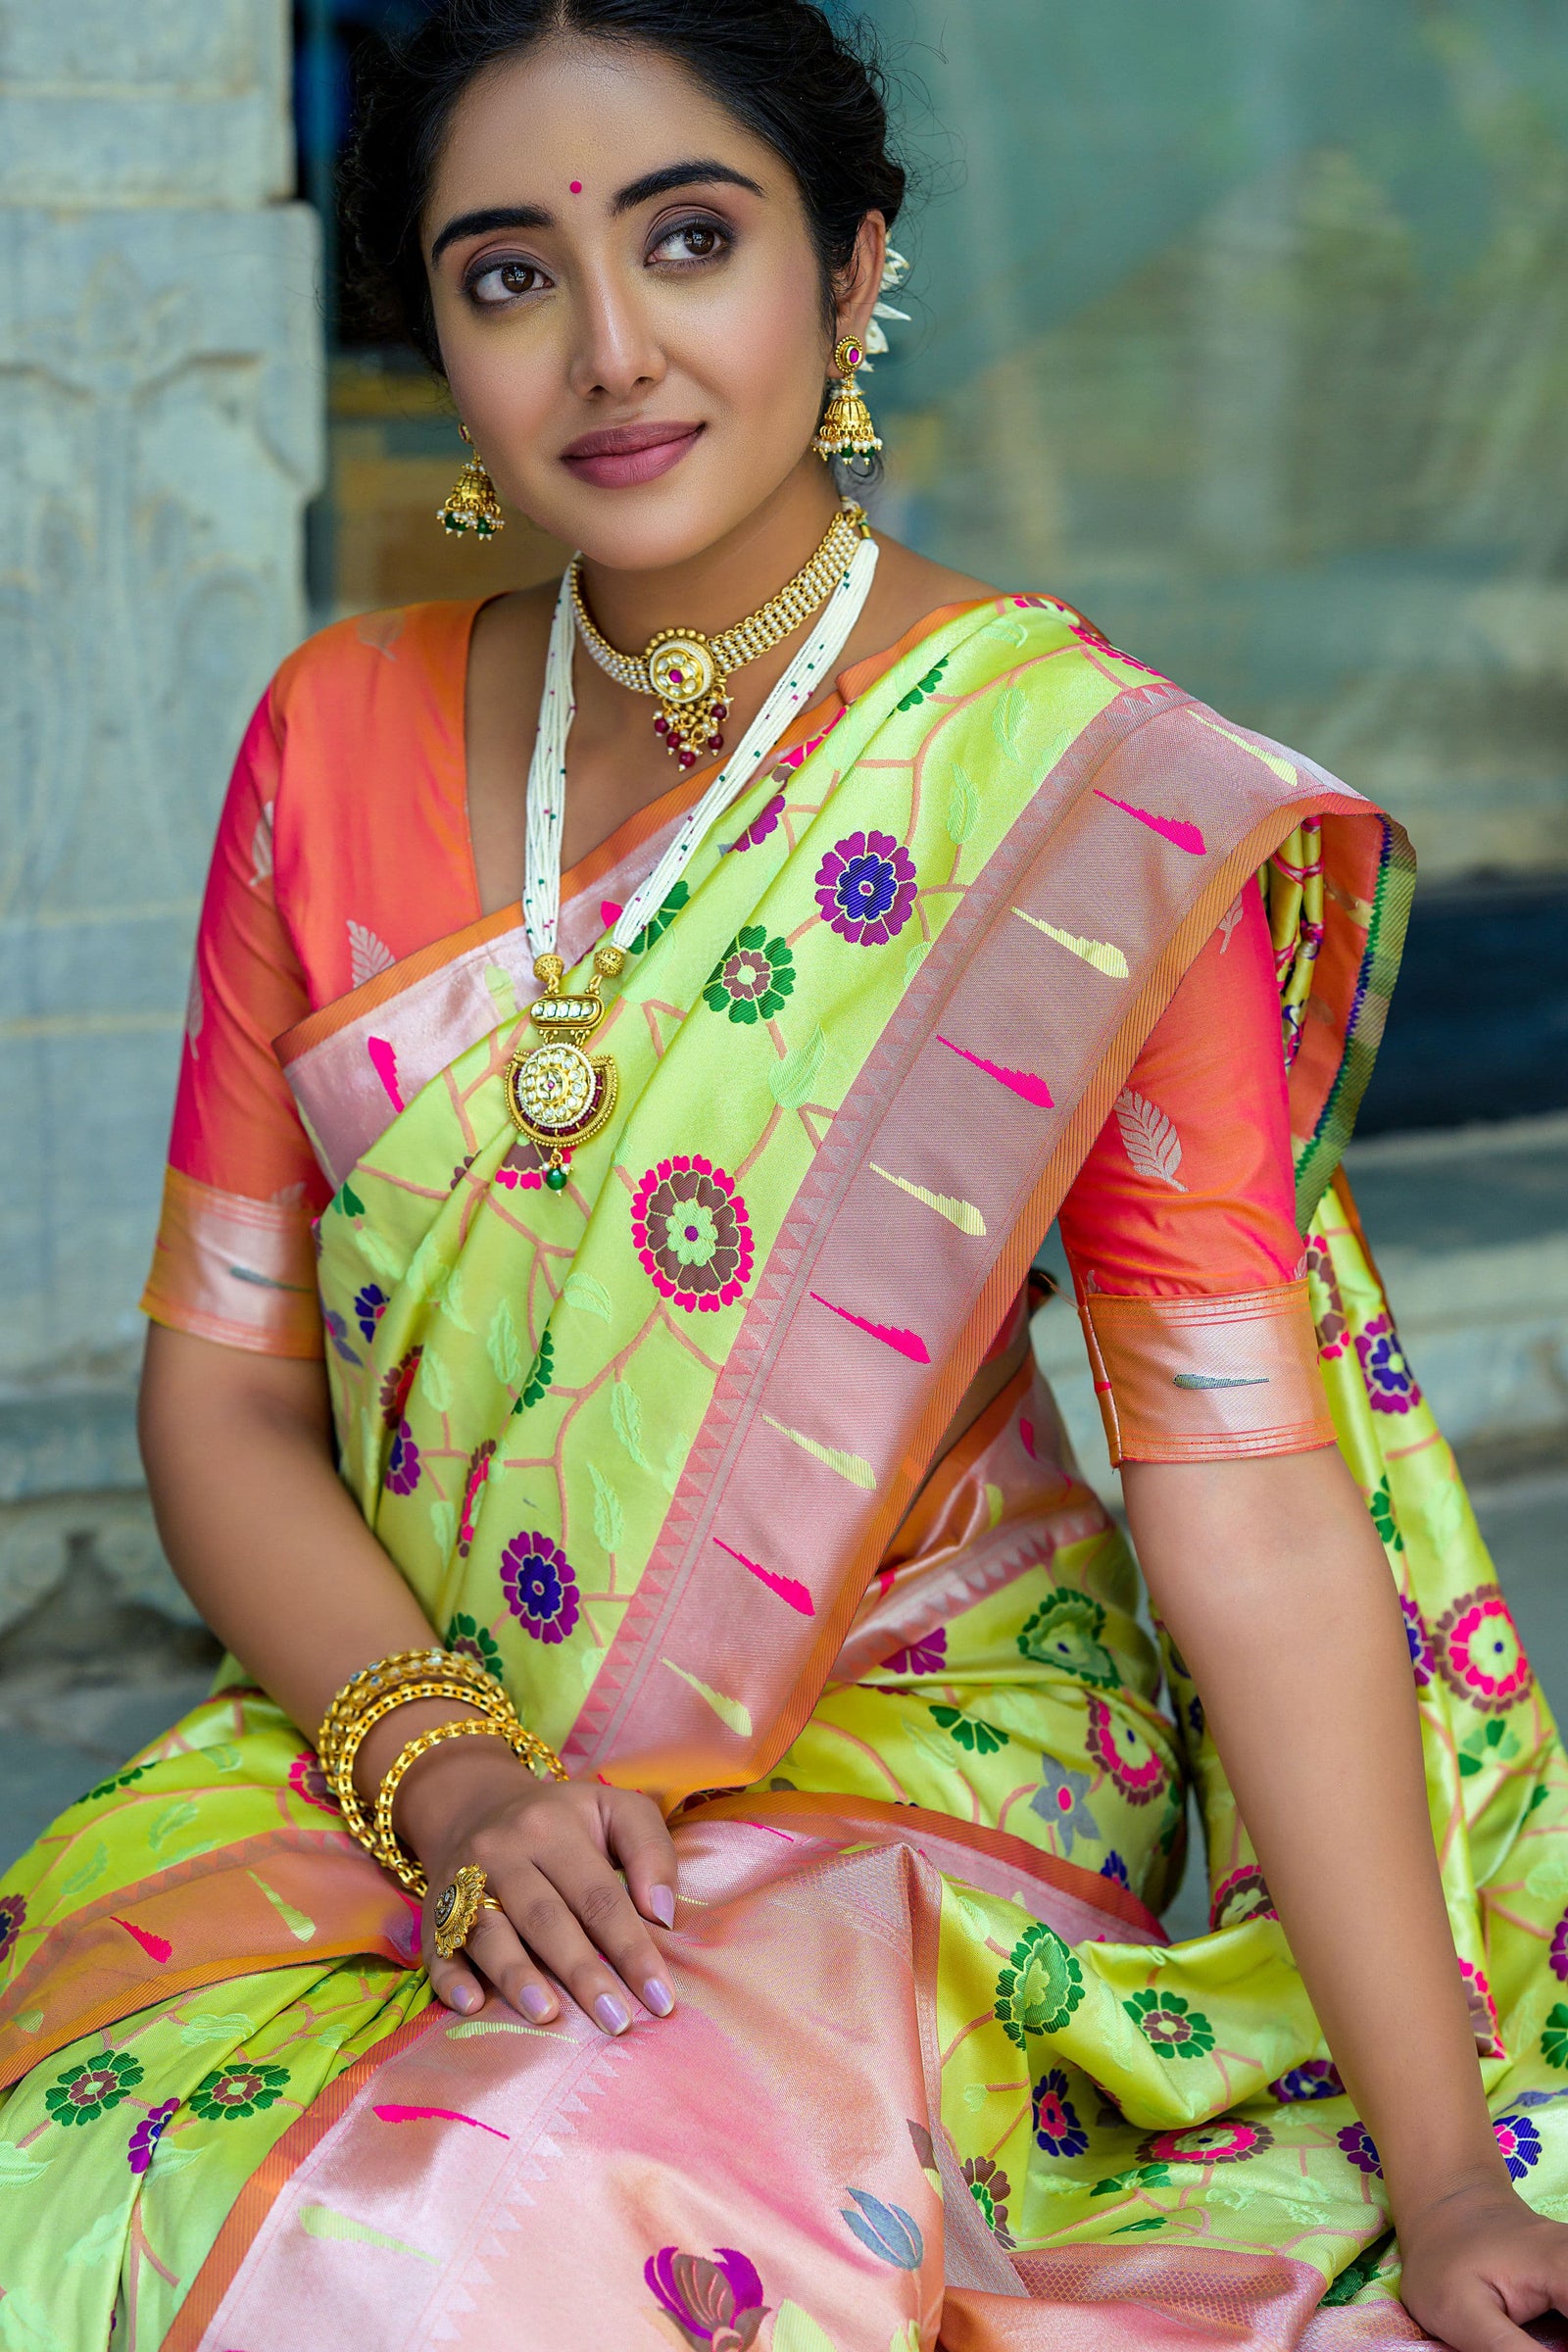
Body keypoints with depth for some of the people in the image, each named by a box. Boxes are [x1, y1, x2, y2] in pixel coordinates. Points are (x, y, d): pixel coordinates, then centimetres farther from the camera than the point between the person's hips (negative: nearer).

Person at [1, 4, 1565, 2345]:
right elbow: (223, 1380, 3)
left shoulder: (1088, 801, -12)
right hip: (395, 1738, 4)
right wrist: (452, 1777, -15)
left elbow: (1255, 1516, -16)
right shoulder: (345, 737, 1)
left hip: (922, 1786, -3)